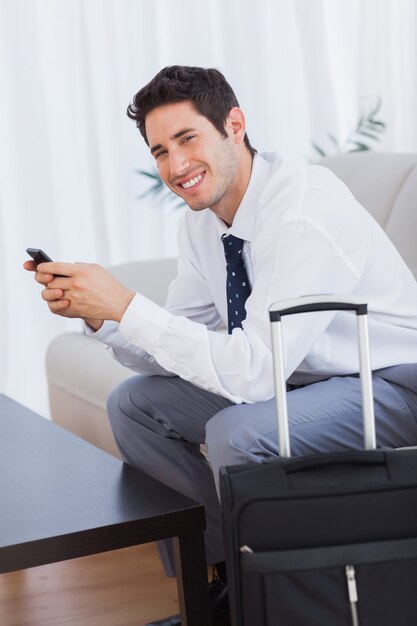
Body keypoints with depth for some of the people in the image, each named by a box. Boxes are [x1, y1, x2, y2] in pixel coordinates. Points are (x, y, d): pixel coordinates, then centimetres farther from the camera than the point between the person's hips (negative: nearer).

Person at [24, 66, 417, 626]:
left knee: (237, 431, -33)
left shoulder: (305, 211, -28)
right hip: (297, 375, 9)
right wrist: (96, 314, -14)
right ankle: (225, 574, 12)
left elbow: (254, 370, -34)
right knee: (134, 404, 4)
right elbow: (172, 355, 4)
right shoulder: (203, 220, -1)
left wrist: (125, 306, -33)